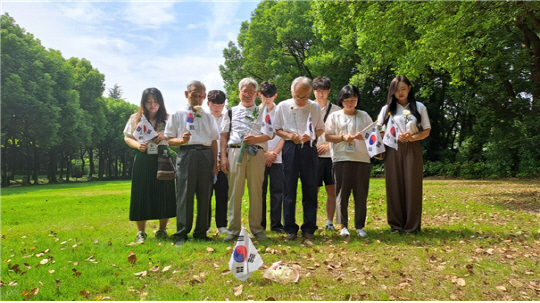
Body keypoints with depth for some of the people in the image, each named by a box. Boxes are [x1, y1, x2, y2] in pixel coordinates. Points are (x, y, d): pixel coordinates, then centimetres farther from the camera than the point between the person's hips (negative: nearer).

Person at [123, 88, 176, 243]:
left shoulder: (167, 119, 6)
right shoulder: (136, 118, 8)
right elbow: (127, 137, 10)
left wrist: (165, 136, -13)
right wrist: (137, 145, -10)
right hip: (143, 159, 0)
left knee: (163, 194, 2)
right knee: (141, 195, 2)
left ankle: (162, 230, 17)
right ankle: (141, 232, 15)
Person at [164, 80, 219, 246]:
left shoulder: (209, 117, 17)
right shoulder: (177, 115, 10)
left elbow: (214, 141, 14)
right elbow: (169, 140, 5)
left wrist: (215, 163, 7)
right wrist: (181, 140, -16)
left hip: (206, 155, 3)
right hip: (186, 153, -2)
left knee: (205, 195, 3)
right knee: (184, 195, -5)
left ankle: (201, 232, 14)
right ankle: (181, 234, 4)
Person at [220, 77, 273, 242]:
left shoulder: (262, 112, 17)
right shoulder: (231, 111, 17)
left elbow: (271, 134, 7)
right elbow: (224, 136, 12)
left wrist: (256, 138, -12)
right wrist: (223, 157, 1)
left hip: (256, 154, 0)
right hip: (235, 152, 0)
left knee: (256, 191, 2)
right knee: (235, 191, -1)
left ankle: (256, 228, 12)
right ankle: (234, 229, 7)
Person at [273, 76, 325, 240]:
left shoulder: (315, 107, 5)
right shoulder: (282, 106, 1)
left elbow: (321, 128, 11)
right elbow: (276, 129, 5)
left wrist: (311, 136, -9)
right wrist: (289, 135, -13)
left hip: (309, 148, 1)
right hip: (290, 148, -1)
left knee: (310, 188, 4)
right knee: (289, 188, 2)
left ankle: (309, 228, 15)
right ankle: (290, 229, 14)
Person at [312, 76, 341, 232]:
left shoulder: (336, 110, 9)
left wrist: (328, 145, -7)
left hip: (331, 155, 1)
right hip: (313, 155, -1)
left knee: (332, 190, 4)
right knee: (314, 190, 1)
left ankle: (330, 222, 16)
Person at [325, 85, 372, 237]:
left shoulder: (364, 116, 15)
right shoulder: (335, 116, 10)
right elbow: (327, 136, 4)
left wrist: (364, 136, -9)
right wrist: (343, 137, -11)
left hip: (362, 158, 2)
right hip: (342, 158, -1)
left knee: (361, 193, 2)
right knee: (342, 192, -1)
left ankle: (360, 226, 12)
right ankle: (343, 226, 7)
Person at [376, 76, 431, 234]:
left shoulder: (419, 107, 8)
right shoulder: (387, 108, 10)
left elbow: (427, 131, 7)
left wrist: (412, 137, -12)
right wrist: (395, 136, -10)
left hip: (412, 150, 0)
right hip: (393, 151, 1)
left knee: (412, 186, -1)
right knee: (394, 186, 0)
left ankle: (412, 225, 7)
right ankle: (396, 224, 8)